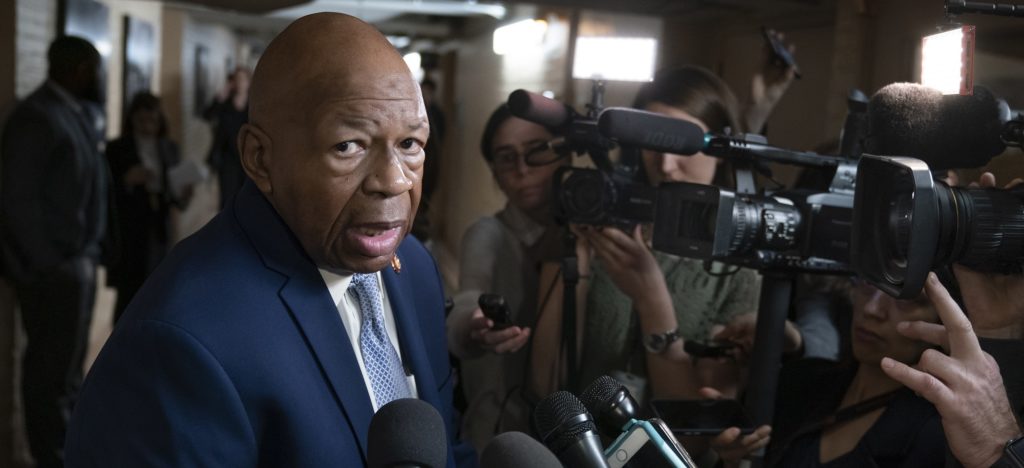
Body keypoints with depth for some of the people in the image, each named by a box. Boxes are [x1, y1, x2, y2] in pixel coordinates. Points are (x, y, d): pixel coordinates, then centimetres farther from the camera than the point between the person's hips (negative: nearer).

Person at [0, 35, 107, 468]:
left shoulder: (76, 112, 10)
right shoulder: (36, 116, -16)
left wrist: (87, 253, 9)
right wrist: (50, 265, -17)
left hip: (77, 261, 9)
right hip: (52, 268, -9)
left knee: (67, 365, 19)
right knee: (51, 369, 1)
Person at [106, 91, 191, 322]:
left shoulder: (168, 149, 13)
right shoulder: (117, 149, 0)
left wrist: (180, 197, -7)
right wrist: (127, 180, -20)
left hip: (159, 232, 4)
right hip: (128, 234, -3)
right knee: (128, 293, -5)